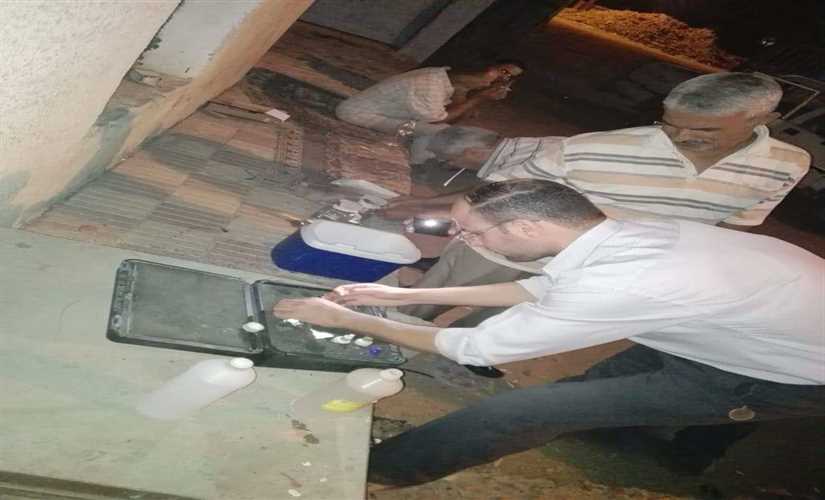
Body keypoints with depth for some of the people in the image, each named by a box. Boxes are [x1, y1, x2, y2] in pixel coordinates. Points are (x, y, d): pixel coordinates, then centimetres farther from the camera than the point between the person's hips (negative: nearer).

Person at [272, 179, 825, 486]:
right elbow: (545, 289, 10)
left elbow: (477, 350, -21)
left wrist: (347, 319, -7)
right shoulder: (635, 234, -6)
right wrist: (404, 295, 9)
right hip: (776, 337, 9)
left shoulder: (619, 285, -33)